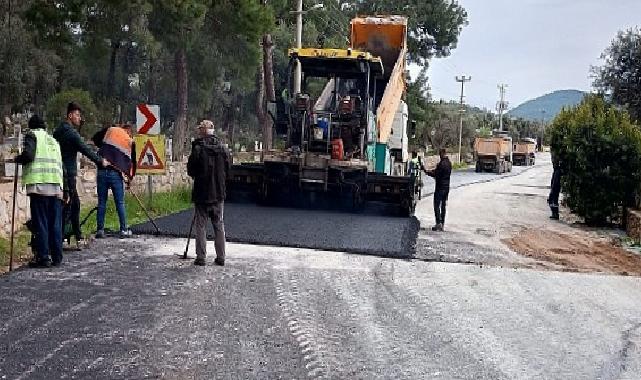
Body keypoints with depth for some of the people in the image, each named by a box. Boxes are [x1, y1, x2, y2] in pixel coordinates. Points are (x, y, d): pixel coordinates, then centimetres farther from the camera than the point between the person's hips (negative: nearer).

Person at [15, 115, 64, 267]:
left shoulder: (32, 135, 8)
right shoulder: (53, 140, 26)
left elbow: (28, 155, -9)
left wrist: (17, 159, 11)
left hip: (39, 183, -5)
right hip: (57, 185, 5)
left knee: (40, 222, -3)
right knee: (55, 223, 7)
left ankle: (43, 257, -4)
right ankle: (57, 257, 9)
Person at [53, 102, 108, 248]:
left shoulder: (58, 131, 15)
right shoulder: (71, 132, -14)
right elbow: (85, 149, -14)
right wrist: (100, 161, -3)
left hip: (63, 173, 10)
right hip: (68, 174, -10)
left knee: (75, 204, 15)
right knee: (67, 206, -6)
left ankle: (78, 238, 20)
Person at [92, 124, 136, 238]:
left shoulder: (110, 130, 9)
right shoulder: (130, 141, 10)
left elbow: (95, 138, 16)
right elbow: (133, 162, 13)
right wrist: (130, 178, 22)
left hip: (102, 172, 1)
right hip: (116, 174, -1)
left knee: (101, 202, 7)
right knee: (120, 203, 7)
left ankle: (100, 230, 10)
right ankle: (123, 230, 11)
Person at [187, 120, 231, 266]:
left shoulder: (198, 149, -13)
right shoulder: (223, 148, -1)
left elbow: (190, 171, -7)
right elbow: (228, 169, 5)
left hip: (202, 193, -3)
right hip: (219, 192, 4)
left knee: (201, 225, 6)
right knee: (219, 225, 12)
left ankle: (201, 257, 7)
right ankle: (221, 257, 15)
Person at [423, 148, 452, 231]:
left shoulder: (441, 163, -18)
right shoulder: (449, 163, 10)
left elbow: (435, 174, -16)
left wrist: (426, 171, -4)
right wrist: (431, 171, 19)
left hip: (440, 187, -8)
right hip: (446, 187, 8)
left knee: (437, 206, -3)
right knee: (443, 206, 11)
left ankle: (438, 224, -7)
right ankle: (442, 224, 14)